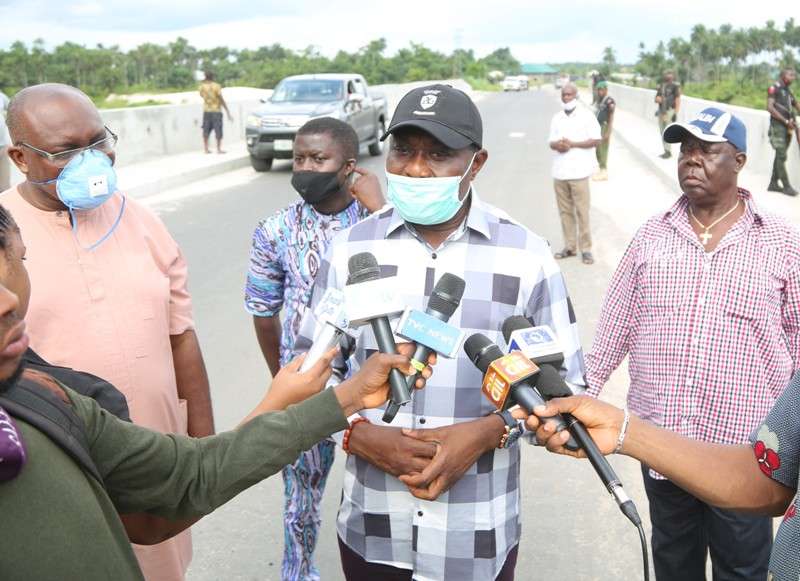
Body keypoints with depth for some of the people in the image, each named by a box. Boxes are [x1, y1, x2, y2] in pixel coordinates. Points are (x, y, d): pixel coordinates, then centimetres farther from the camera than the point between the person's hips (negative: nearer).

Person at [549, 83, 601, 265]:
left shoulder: (586, 116, -2)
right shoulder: (557, 118, 13)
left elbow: (596, 140, -7)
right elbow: (551, 141, 13)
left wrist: (572, 144, -15)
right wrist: (557, 145, -11)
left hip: (578, 171, -5)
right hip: (559, 172, 5)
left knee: (582, 211, -4)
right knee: (565, 211, 7)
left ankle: (586, 249, 2)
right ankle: (570, 246, 16)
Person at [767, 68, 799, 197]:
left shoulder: (788, 91, 18)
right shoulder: (774, 89, -5)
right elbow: (770, 108, -14)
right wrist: (786, 121, -17)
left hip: (787, 127, 8)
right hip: (777, 126, -8)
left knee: (779, 156, 9)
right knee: (781, 156, -9)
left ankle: (773, 184, 14)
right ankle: (786, 186, -6)